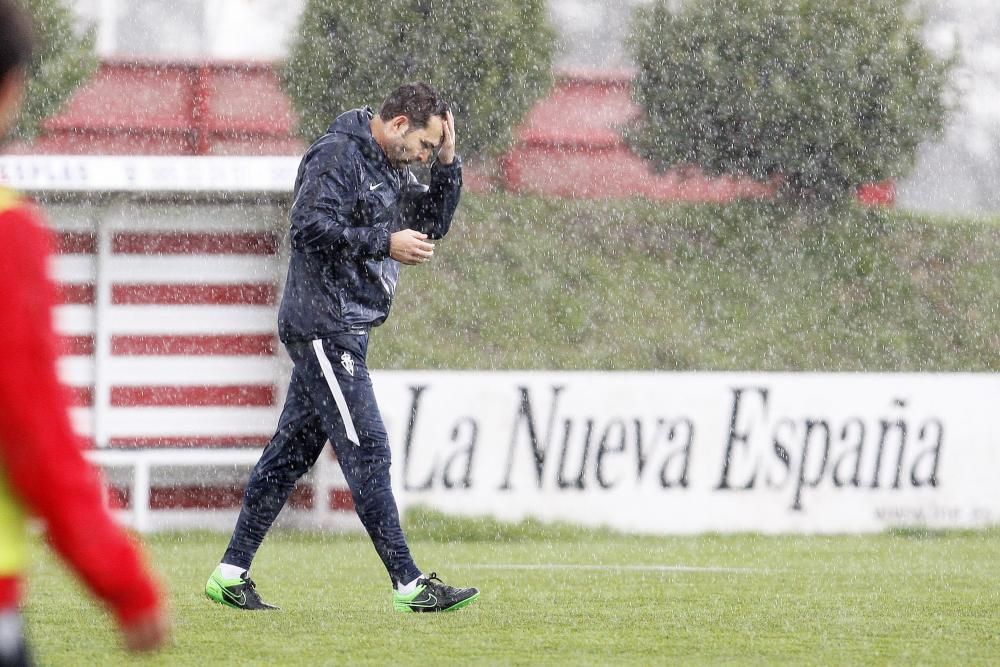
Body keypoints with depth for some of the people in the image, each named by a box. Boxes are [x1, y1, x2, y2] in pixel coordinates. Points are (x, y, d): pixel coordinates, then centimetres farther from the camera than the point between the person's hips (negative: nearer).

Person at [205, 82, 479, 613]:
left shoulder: (388, 168, 17)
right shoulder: (337, 156, -13)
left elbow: (434, 222, 22)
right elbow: (309, 228, -22)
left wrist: (447, 161, 8)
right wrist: (384, 244, -22)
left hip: (344, 329, 10)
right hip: (322, 326, -10)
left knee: (292, 450, 11)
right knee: (366, 449, -10)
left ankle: (231, 574, 15)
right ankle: (408, 584, -11)